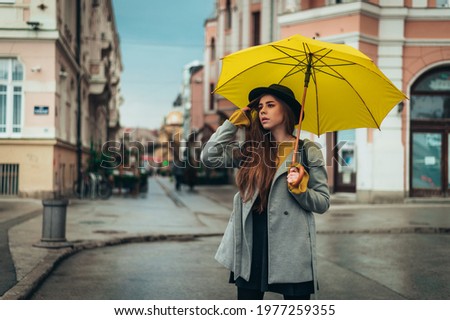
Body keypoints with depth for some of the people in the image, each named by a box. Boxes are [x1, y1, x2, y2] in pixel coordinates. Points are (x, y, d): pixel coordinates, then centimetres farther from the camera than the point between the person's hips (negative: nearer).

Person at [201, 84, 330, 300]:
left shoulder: (307, 151, 2)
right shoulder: (249, 150, 11)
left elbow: (323, 203, 3)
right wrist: (234, 122, 5)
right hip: (251, 247, 3)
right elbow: (209, 157, -2)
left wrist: (299, 189, -17)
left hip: (291, 249, -3)